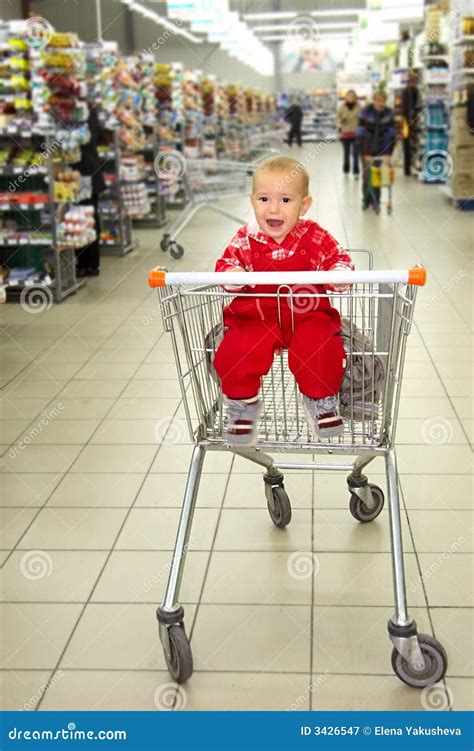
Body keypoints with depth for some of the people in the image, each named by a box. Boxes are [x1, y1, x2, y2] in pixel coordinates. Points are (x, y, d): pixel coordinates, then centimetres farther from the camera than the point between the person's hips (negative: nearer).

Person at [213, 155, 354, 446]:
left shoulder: (314, 236, 0)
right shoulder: (245, 239, 1)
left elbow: (338, 258, 2)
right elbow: (226, 262, 4)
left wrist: (340, 273, -23)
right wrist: (230, 274, -21)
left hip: (307, 315, 0)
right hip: (255, 316, 1)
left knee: (322, 348, -26)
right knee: (235, 351, -24)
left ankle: (322, 401, 4)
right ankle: (243, 405, 2)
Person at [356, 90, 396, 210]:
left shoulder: (389, 113, -9)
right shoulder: (365, 112, -15)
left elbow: (391, 134, -10)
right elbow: (361, 134, -17)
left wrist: (388, 154, -18)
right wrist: (365, 154, -22)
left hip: (381, 149, 1)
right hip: (367, 149, -1)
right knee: (367, 174, 2)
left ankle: (375, 201, 7)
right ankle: (366, 200, 19)